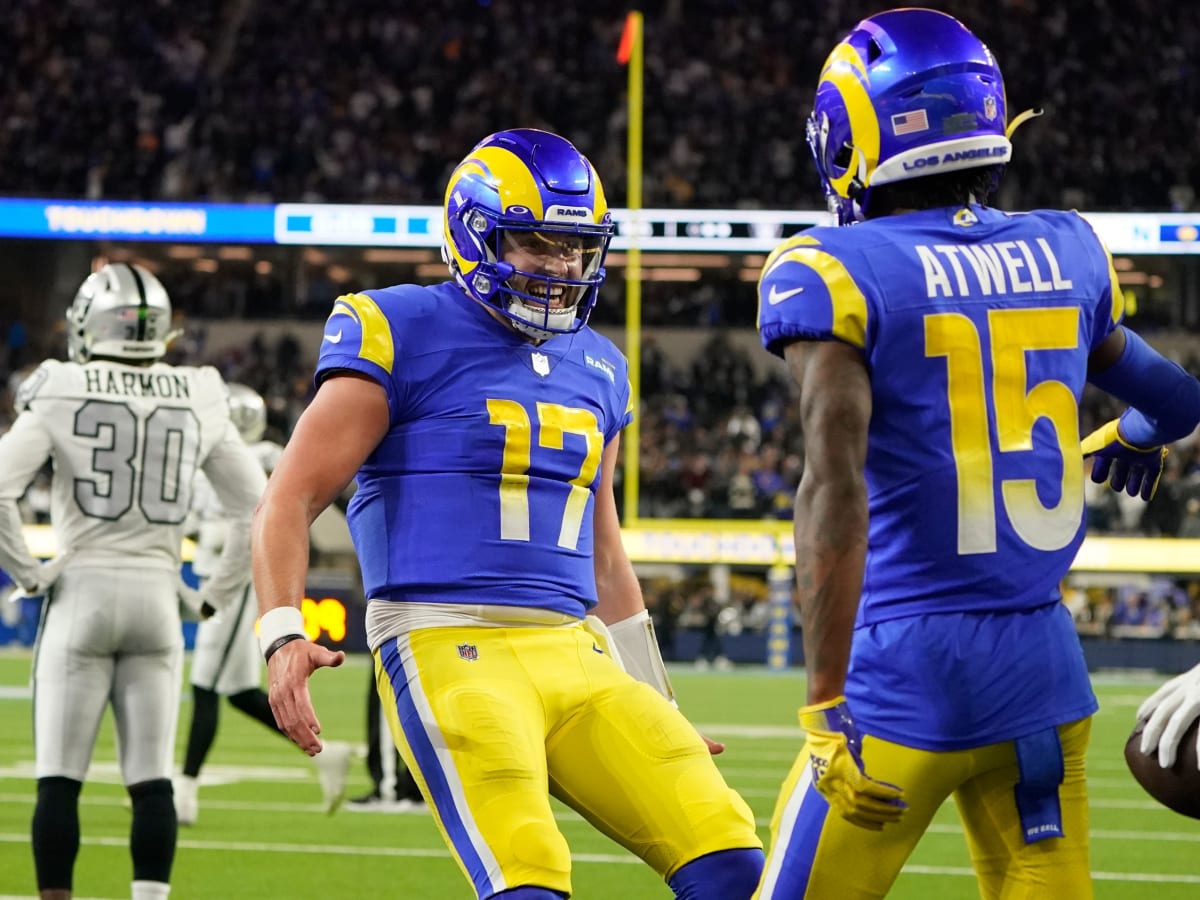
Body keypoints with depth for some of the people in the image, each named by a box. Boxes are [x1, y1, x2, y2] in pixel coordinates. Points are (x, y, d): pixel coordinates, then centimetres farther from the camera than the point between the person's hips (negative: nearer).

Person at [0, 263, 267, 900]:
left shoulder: (62, 394, -6)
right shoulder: (198, 401, 4)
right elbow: (256, 507, 7)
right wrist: (219, 592, 14)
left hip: (82, 592, -3)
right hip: (157, 597, 3)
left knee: (59, 779, 2)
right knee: (151, 781, 6)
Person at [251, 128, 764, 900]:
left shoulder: (595, 368, 20)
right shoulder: (403, 337, 0)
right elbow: (291, 498, -3)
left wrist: (659, 715, 28)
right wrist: (283, 635, -19)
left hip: (577, 657, 7)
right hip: (451, 652, -7)